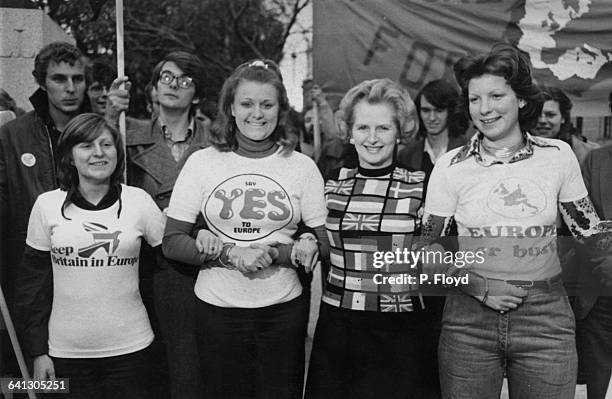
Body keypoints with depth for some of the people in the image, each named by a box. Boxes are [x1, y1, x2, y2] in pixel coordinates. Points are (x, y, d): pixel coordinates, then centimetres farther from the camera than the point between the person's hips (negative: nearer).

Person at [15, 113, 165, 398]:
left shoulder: (139, 201, -4)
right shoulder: (47, 205, -2)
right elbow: (33, 283, 2)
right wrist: (38, 351, 1)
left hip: (130, 346, 0)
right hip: (66, 350, 1)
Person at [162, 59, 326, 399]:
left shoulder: (302, 166, 0)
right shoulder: (202, 163, -1)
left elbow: (325, 244, 0)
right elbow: (172, 243, -2)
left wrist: (273, 253, -16)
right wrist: (231, 255, -16)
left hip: (283, 309, 0)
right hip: (217, 307, 0)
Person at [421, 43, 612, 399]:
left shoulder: (558, 156, -1)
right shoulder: (451, 166, -4)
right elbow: (427, 252, 0)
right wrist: (479, 286, -12)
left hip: (546, 319, 1)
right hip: (469, 322, 0)